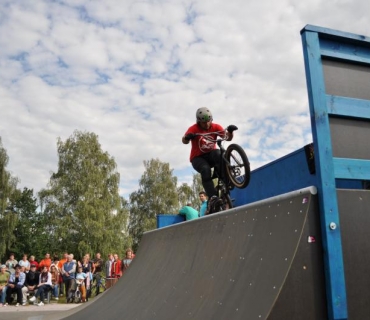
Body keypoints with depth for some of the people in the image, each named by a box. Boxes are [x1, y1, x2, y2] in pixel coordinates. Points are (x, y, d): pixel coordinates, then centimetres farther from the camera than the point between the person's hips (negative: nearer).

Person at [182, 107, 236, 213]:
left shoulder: (215, 127, -7)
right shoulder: (194, 129, -14)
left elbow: (228, 137, -19)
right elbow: (184, 141, -31)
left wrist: (230, 131, -41)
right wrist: (187, 137, -54)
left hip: (211, 155, 2)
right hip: (198, 158, -2)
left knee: (219, 153, -34)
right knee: (205, 169, -35)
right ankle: (212, 197, -41)